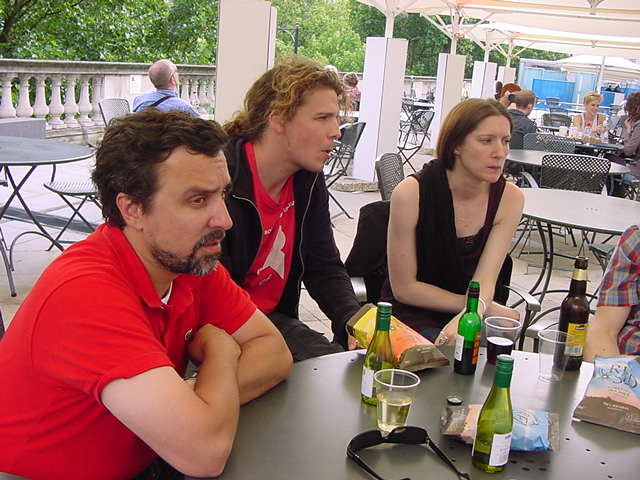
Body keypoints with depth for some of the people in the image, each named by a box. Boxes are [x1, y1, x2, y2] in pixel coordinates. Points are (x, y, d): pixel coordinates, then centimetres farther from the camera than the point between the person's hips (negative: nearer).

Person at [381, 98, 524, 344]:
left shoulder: (509, 198, -9)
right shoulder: (412, 192, -19)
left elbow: (485, 280, -15)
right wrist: (486, 307, -13)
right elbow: (404, 288, -14)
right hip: (411, 313, -3)